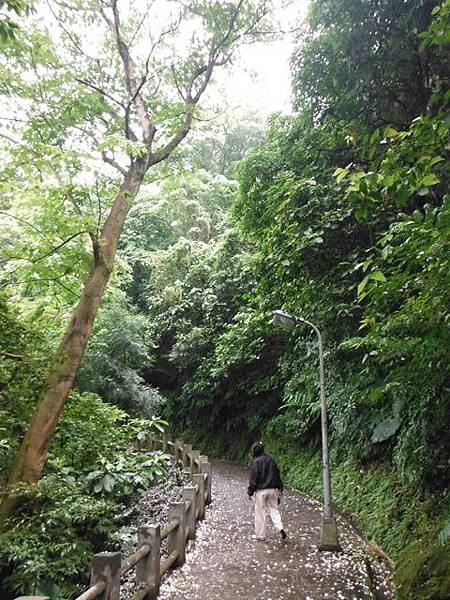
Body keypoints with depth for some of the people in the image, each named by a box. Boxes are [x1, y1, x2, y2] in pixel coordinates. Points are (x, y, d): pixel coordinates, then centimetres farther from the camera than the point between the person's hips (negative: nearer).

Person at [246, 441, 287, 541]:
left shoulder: (256, 462, -12)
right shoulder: (271, 460, 7)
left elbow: (253, 479, -13)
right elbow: (277, 475, 13)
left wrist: (249, 493, -5)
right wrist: (280, 489, 22)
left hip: (261, 491, -5)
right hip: (273, 490, 5)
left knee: (260, 513, 6)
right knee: (274, 509, 14)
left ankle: (260, 535, 14)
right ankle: (280, 528, -5)